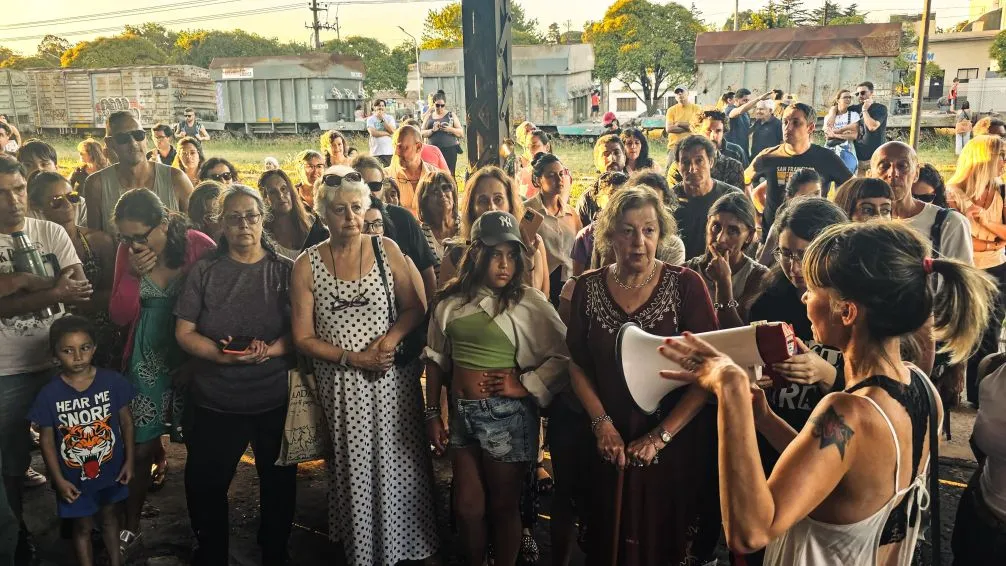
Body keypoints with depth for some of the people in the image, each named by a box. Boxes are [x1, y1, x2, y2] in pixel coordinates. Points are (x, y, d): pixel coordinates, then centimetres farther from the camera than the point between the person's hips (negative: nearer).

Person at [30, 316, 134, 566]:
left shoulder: (112, 381, -16)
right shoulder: (50, 394, -18)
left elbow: (126, 421, -4)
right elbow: (47, 440, -8)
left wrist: (129, 460, -2)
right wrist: (59, 480, -8)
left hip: (111, 471, 2)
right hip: (74, 478, -1)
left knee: (110, 518, 24)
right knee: (83, 527, 17)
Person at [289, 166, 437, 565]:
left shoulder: (386, 250, 0)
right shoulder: (307, 265, -2)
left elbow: (414, 308, 3)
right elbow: (303, 337, -1)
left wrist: (391, 337, -16)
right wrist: (351, 357, -13)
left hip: (392, 379, 0)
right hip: (340, 384, 0)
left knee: (397, 464, 4)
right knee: (352, 469, 7)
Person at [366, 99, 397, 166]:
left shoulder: (390, 118, 10)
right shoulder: (370, 119, 4)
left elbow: (392, 131, -6)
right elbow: (373, 133, -10)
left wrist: (382, 119, -6)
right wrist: (387, 133, -5)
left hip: (389, 151, 1)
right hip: (376, 152, -1)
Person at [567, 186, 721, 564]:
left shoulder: (686, 285, -12)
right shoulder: (588, 287, -2)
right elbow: (577, 364, 2)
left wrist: (659, 437, -16)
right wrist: (602, 424, -10)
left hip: (677, 446, -2)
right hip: (611, 447, 3)